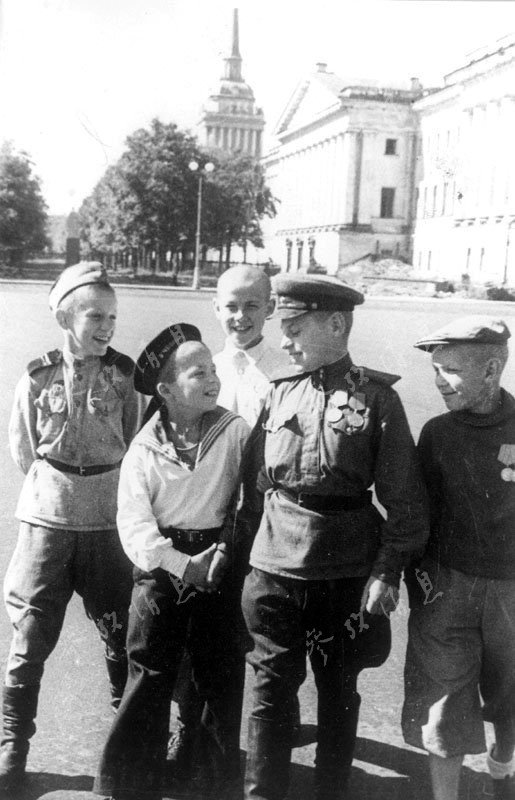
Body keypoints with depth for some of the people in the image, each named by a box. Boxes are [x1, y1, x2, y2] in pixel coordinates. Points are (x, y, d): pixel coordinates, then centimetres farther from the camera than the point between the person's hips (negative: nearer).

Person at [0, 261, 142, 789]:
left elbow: (135, 447, 4)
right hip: (47, 521, 0)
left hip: (109, 522, 1)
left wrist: (104, 489, 7)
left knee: (120, 632, 10)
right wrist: (57, 488, 9)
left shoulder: (123, 378, -3)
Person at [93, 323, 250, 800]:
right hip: (160, 567, 0)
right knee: (148, 680, 5)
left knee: (222, 679, 10)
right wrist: (183, 564, -17)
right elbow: (132, 519, -8)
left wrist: (224, 553, -15)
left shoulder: (235, 433, -5)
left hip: (220, 568, 0)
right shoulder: (145, 446, -1)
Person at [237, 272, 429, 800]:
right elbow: (252, 481, 10)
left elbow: (403, 496, -6)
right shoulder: (279, 394, 4)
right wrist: (245, 543, 6)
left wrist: (388, 569, -11)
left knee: (338, 691, 14)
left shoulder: (375, 397, -6)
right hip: (273, 570, 2)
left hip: (347, 577, -2)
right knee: (272, 689, 7)